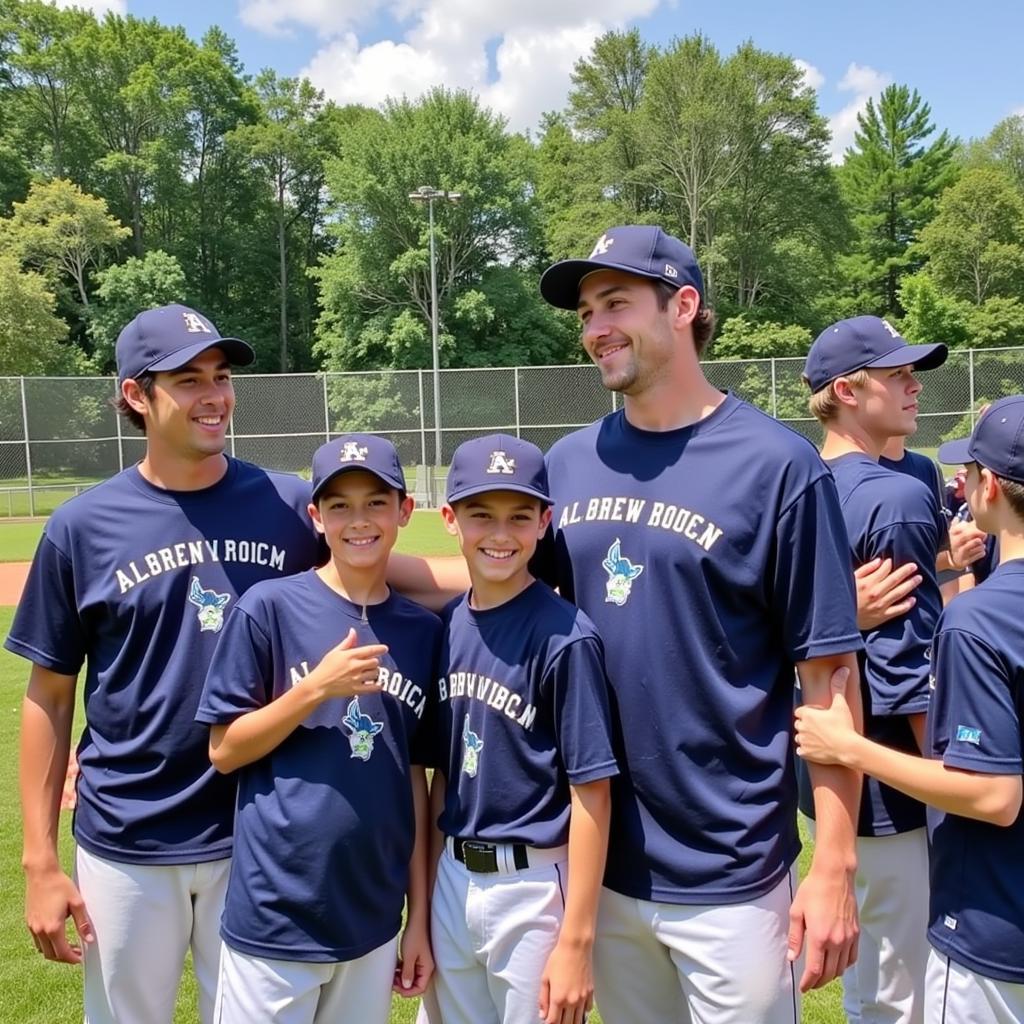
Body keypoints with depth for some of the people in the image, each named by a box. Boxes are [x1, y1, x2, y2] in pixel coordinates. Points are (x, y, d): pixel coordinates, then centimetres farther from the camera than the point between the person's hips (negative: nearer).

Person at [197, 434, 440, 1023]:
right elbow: (223, 751, -6)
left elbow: (415, 777, 5)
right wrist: (317, 687, -20)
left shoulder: (424, 630, 1)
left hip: (374, 922, 3)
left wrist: (420, 916, 5)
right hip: (275, 921, -3)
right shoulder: (270, 607, -9)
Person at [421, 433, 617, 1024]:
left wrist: (576, 942, -15)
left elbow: (591, 793, -15)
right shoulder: (446, 626, 1)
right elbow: (443, 772, 8)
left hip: (534, 886, -6)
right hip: (453, 879, 6)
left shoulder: (565, 636, -16)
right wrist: (422, 911, 11)